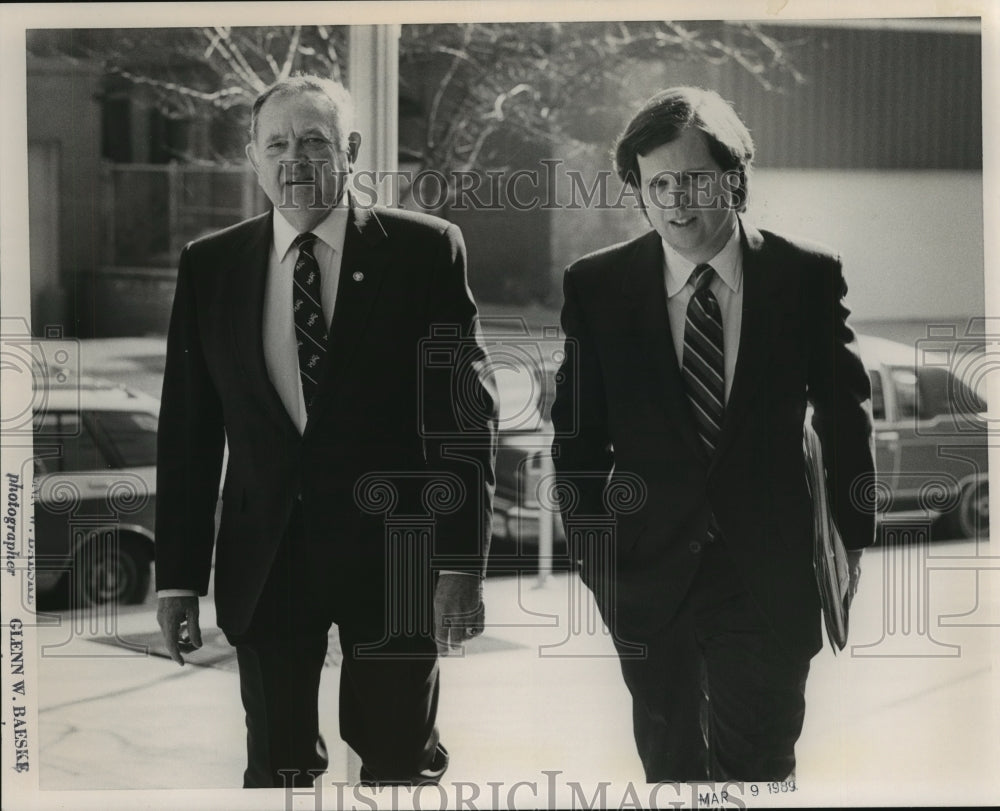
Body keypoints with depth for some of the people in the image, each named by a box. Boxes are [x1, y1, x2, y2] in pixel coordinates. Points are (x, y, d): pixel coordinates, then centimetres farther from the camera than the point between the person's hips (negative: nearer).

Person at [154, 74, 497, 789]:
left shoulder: (425, 250, -4)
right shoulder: (209, 266, 4)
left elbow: (467, 413, -6)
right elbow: (187, 433, 5)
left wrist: (463, 563, -11)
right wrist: (179, 577, 2)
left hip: (392, 559, -2)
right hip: (265, 562, 2)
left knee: (402, 765, 10)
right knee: (276, 769, 13)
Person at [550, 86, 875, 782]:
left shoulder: (808, 275, -4)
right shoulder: (596, 286, -3)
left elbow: (846, 412, 4)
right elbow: (578, 431, 2)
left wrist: (856, 538, 7)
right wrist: (592, 553, -1)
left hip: (769, 572, -1)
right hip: (647, 570, 1)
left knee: (761, 765, 5)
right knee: (669, 762, 15)